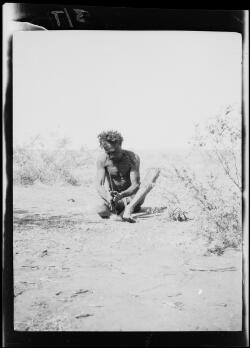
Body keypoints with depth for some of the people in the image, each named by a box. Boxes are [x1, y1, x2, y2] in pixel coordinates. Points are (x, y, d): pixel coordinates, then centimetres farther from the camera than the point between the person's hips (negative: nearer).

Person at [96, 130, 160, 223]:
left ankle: (128, 208, -42)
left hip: (132, 197, 1)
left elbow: (136, 185, -21)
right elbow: (99, 186, -19)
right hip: (113, 197, -1)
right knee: (101, 211, -36)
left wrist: (121, 195, -42)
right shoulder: (102, 160, -12)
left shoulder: (132, 157, -15)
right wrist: (108, 198, -41)